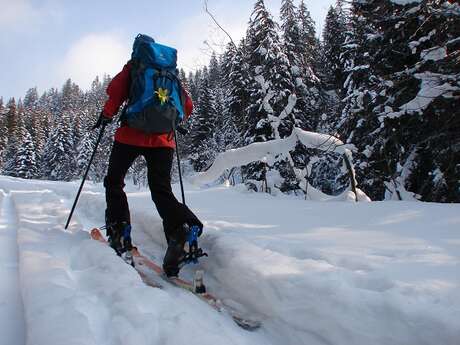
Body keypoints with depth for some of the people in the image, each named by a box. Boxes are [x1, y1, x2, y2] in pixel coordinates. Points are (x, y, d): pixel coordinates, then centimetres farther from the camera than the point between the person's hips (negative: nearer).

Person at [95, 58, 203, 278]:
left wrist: (107, 114, 8)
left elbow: (115, 90, -5)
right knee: (161, 190, 1)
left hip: (132, 134, -3)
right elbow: (187, 105, 15)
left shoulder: (133, 67, 12)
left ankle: (119, 232, 3)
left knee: (114, 181, 14)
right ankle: (180, 228, -26)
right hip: (163, 139, 3)